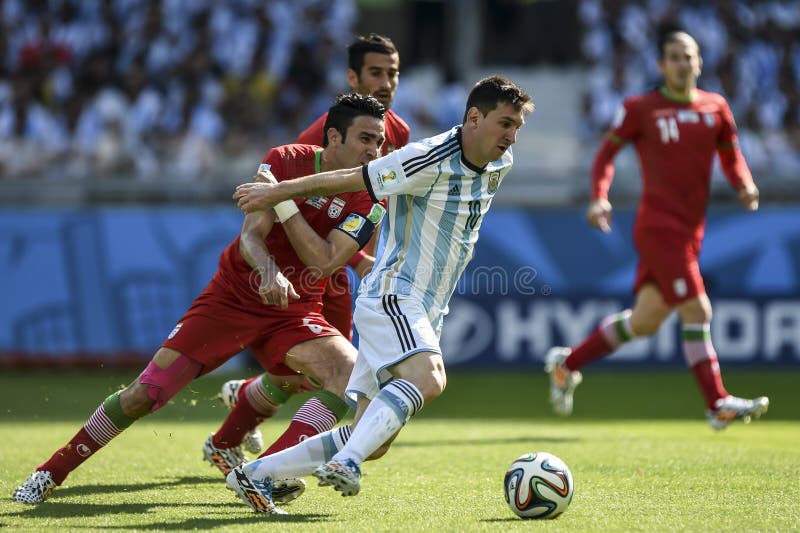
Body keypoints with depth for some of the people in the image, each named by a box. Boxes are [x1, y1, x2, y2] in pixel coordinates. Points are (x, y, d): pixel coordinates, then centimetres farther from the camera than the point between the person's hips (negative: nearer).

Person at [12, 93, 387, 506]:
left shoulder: (369, 198, -8)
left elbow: (324, 261, -19)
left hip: (294, 310, 2)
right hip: (231, 296, -1)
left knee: (352, 373, -26)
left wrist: (284, 200, -24)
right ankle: (52, 472, 10)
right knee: (144, 394, -7)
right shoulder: (285, 161, -10)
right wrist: (268, 272, -38)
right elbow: (252, 234, -17)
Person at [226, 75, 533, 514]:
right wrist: (275, 192, 0)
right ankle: (344, 463, -42)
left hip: (424, 315, 8)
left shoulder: (500, 166, 8)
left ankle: (254, 475, 14)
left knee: (373, 442, 5)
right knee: (428, 377, -36)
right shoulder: (428, 160, -16)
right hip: (391, 297, -8)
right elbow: (346, 180, -8)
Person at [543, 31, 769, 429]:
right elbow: (607, 152, 3)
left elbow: (731, 157, 19)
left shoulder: (716, 108, 9)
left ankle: (567, 363, 29)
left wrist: (745, 186, -2)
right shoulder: (640, 109, -3)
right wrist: (599, 197, -11)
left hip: (690, 232, 7)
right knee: (697, 311, -14)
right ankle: (718, 405, -8)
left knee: (645, 322, 12)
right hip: (658, 227, -7)